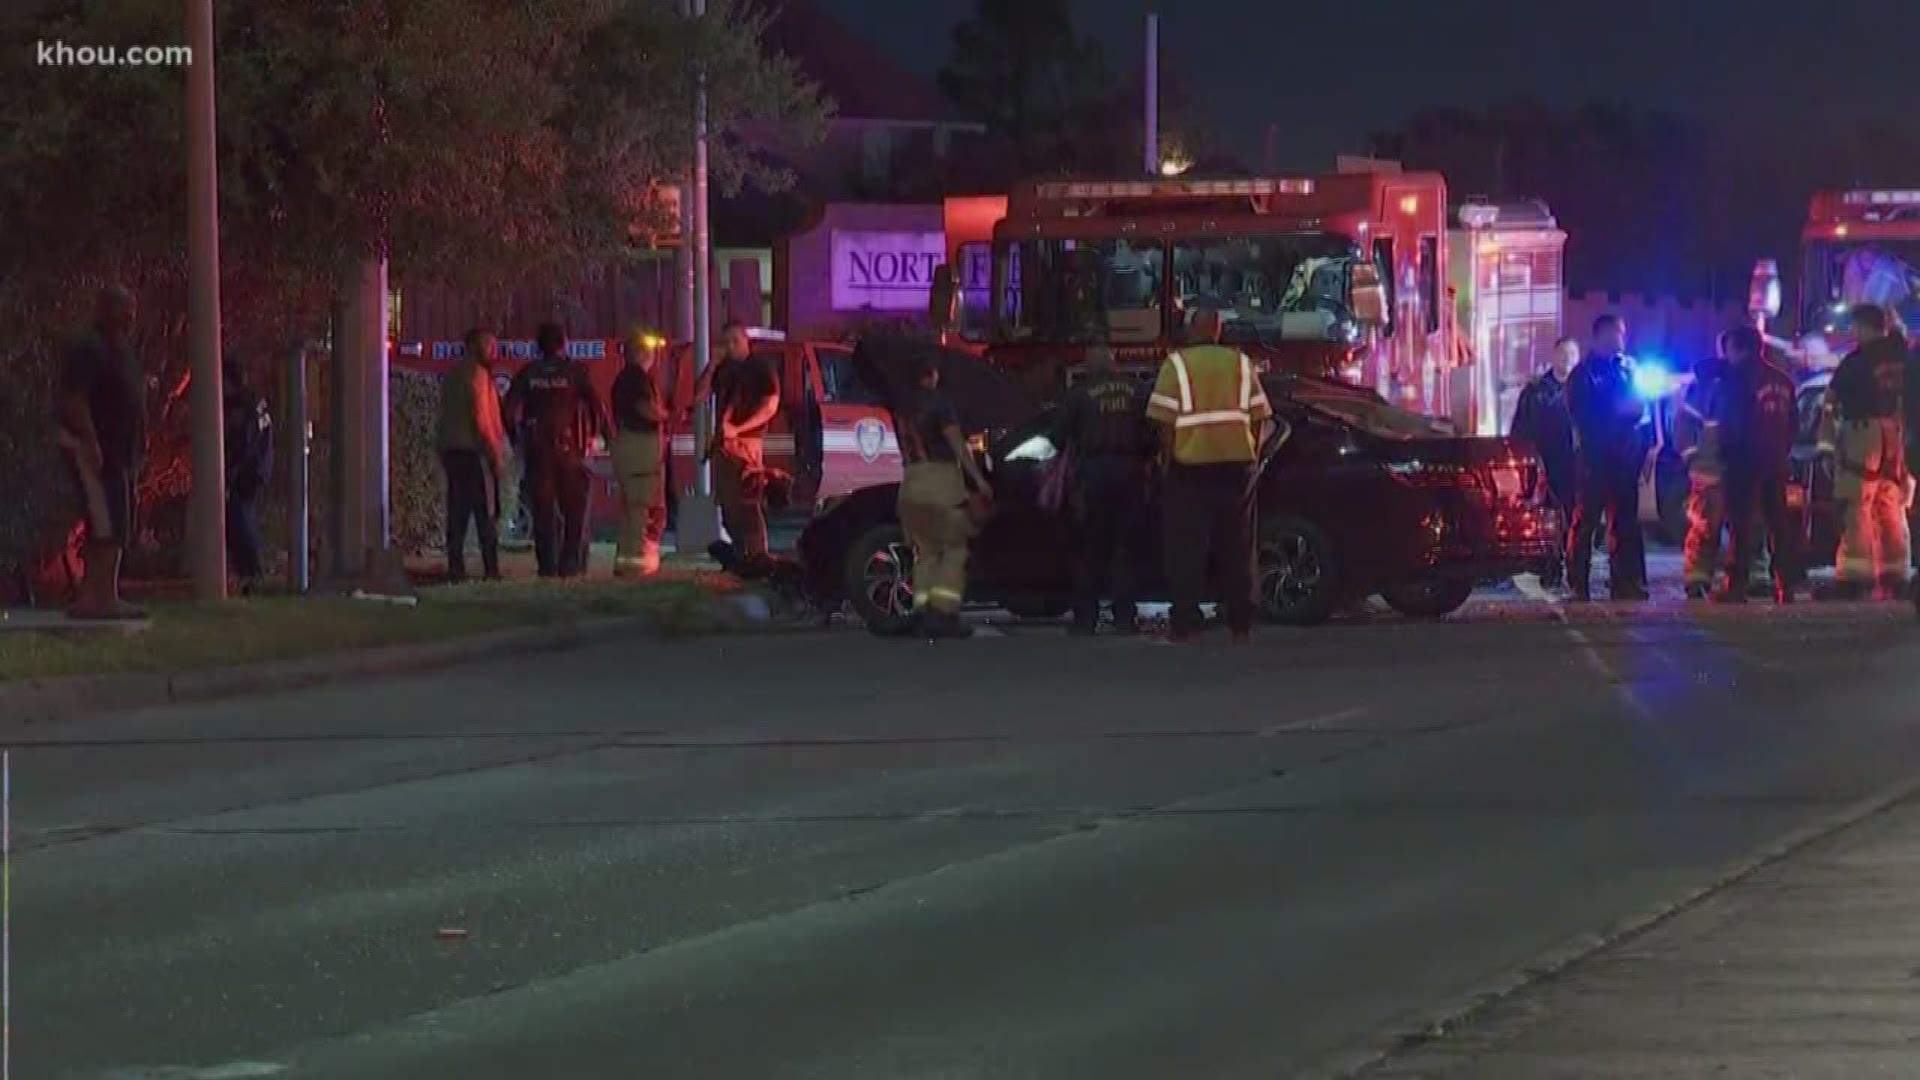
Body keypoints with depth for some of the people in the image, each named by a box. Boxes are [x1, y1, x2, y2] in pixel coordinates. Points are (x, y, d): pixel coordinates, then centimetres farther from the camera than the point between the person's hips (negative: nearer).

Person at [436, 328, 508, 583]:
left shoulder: (452, 374, 17)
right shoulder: (476, 374, -9)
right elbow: (481, 418, -15)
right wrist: (496, 454, -12)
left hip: (451, 450, 8)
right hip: (474, 451, -8)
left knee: (458, 513, 7)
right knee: (486, 514, -6)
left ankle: (456, 569, 3)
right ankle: (491, 569, -9)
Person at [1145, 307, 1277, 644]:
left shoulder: (1177, 364, -3)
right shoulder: (1240, 364, 8)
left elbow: (1165, 420, -8)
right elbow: (1258, 417, 7)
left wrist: (1168, 459, -1)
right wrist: (1253, 458, 14)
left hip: (1190, 466, -3)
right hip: (1237, 465, 3)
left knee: (1187, 551, 1)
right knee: (1237, 548, 9)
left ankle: (1185, 623, -3)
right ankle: (1241, 625, 7)